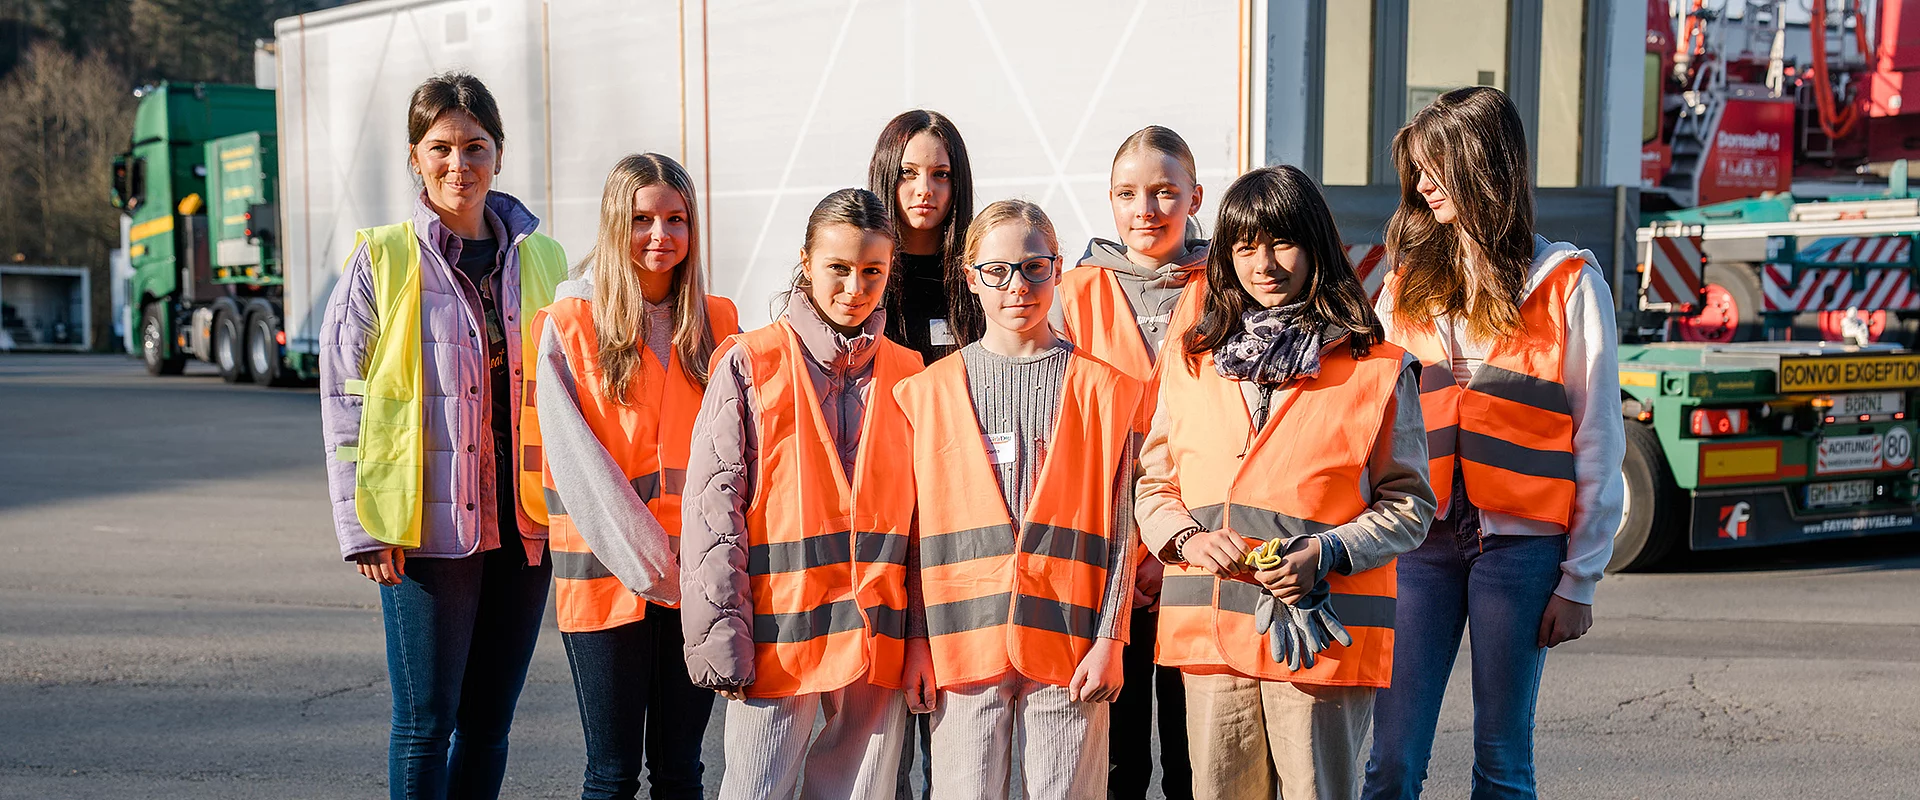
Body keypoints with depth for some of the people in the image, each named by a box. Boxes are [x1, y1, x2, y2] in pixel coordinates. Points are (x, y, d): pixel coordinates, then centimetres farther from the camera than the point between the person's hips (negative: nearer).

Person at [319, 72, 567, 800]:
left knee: (488, 722, 11)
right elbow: (343, 399, -2)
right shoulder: (381, 260, -1)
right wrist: (362, 527, -8)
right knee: (426, 721, 0)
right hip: (428, 527, -3)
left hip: (523, 523, 4)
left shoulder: (541, 260, 10)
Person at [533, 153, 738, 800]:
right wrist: (649, 562, -14)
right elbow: (577, 461, -8)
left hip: (695, 576, 3)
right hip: (606, 573, -3)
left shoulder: (717, 324, 9)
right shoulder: (568, 327, -1)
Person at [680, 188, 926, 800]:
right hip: (779, 636, -3)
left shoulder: (908, 376, 9)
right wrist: (721, 635, -11)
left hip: (879, 643, 3)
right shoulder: (750, 365, -1)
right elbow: (713, 507, -5)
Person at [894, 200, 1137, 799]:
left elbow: (1119, 526, 2)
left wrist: (1109, 639, -4)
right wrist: (915, 638, 2)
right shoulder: (927, 391, 8)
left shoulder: (1101, 389, 4)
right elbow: (914, 527, 8)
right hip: (964, 639, 1)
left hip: (1068, 645, -1)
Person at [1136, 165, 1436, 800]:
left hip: (1323, 633, -3)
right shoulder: (1192, 361, 11)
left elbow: (1409, 505, 1)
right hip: (1209, 632, 3)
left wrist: (1328, 555, -14)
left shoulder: (1377, 368, 1)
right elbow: (1153, 484, 15)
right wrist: (1188, 538, -6)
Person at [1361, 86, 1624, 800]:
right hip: (1420, 541, 3)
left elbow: (1598, 446, 0)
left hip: (1519, 545, -2)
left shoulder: (1568, 284, 0)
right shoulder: (1408, 283, 11)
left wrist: (1579, 580, -3)